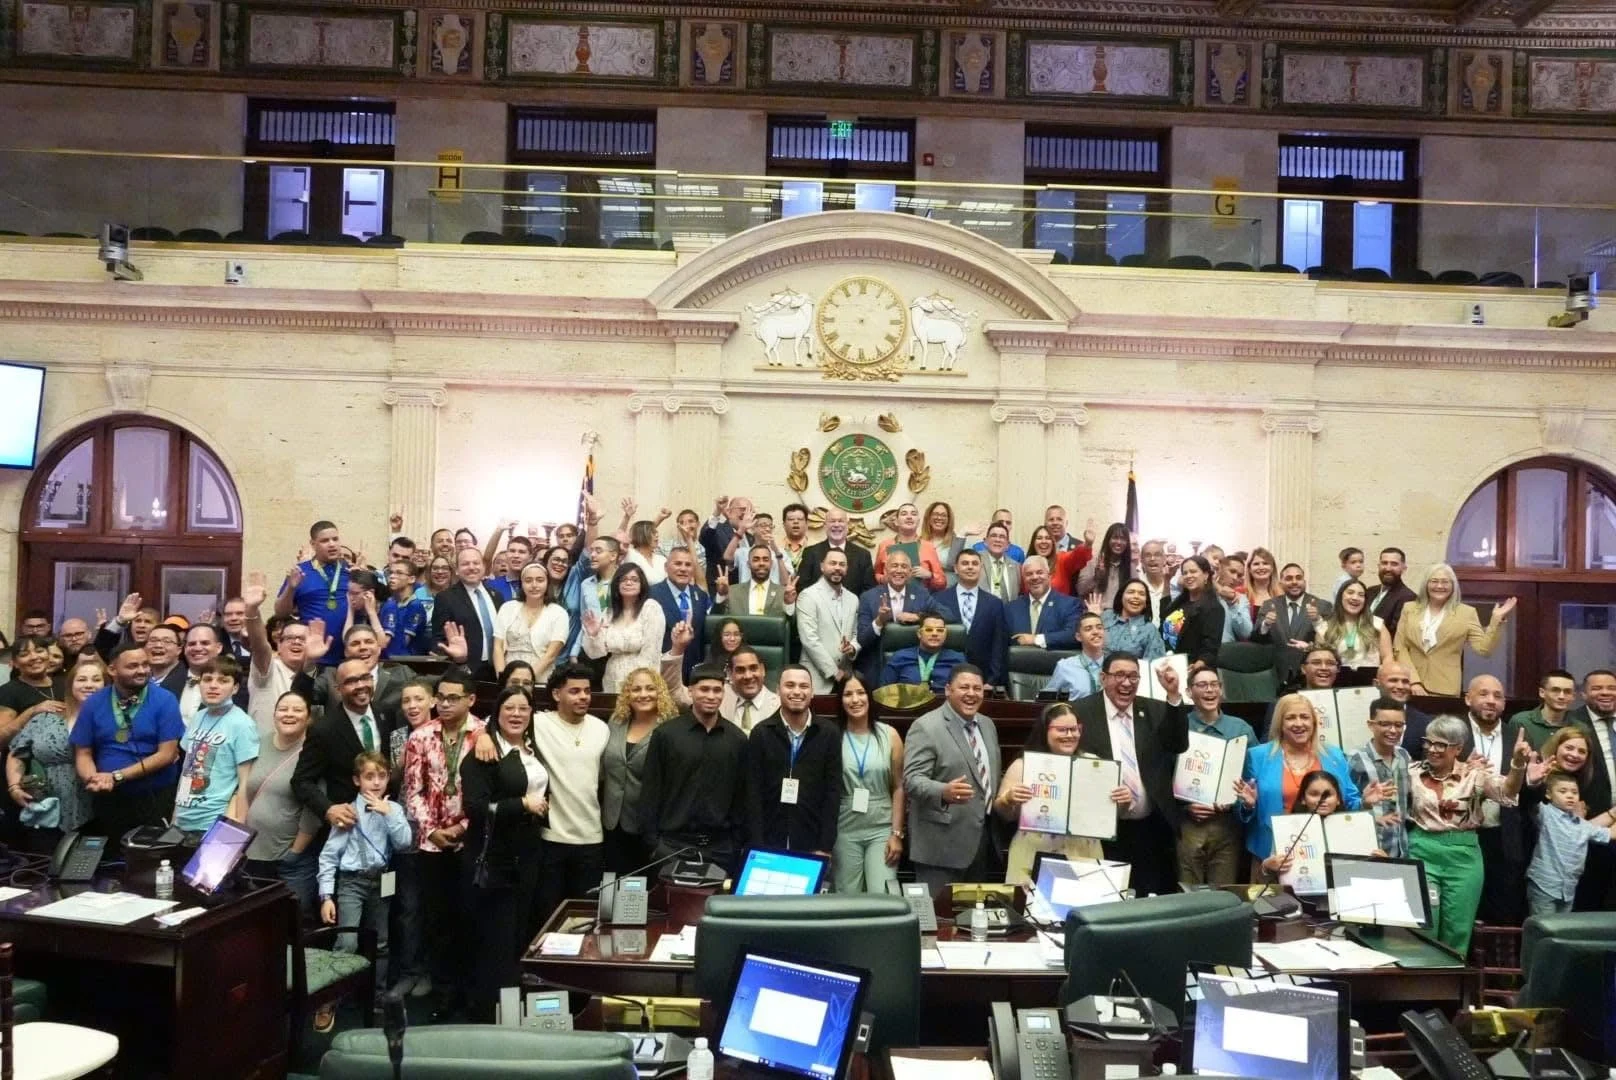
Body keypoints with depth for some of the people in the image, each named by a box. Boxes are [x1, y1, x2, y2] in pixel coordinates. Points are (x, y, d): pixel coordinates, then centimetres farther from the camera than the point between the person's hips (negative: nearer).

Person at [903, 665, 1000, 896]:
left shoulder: (987, 725, 13)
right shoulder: (926, 727, -12)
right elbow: (912, 779, -20)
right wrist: (944, 792, -36)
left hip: (982, 840, 7)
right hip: (942, 844, -7)